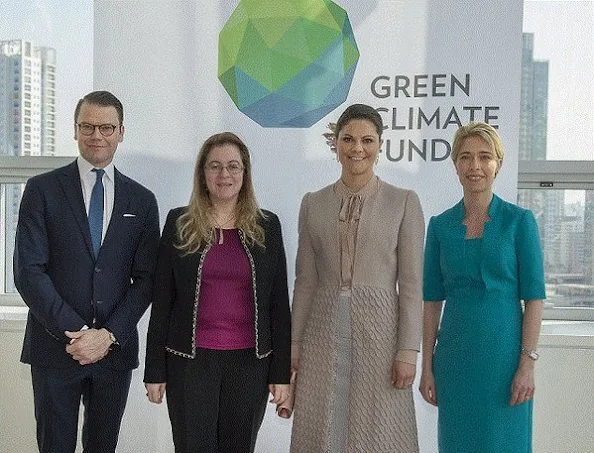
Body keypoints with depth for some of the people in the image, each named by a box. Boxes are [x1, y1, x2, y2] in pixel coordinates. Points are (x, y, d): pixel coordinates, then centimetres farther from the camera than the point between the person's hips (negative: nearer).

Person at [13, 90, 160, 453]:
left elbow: (145, 279, 3)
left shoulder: (142, 200, 7)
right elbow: (28, 271, -6)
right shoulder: (42, 190, 0)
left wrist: (109, 335, -9)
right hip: (55, 348, -2)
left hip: (116, 349, 2)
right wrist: (73, 331, -13)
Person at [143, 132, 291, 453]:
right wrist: (154, 370, 0)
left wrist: (282, 372, 0)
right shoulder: (179, 224, 2)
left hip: (250, 362, 1)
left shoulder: (267, 227, 4)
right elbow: (162, 300, 2)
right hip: (190, 361, -1)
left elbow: (279, 303, 4)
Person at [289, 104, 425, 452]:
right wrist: (294, 342, 6)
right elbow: (306, 280, 10)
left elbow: (411, 283, -3)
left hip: (378, 331, -2)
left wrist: (408, 351, -8)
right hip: (324, 332, 3)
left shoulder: (404, 202, 0)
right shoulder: (313, 203, 9)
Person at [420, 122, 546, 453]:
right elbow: (432, 300, 6)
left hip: (503, 352, -3)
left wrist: (528, 364, -11)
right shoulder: (440, 225, 5)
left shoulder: (519, 221, -3)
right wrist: (427, 367, 4)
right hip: (453, 354, 3)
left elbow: (534, 298, -5)